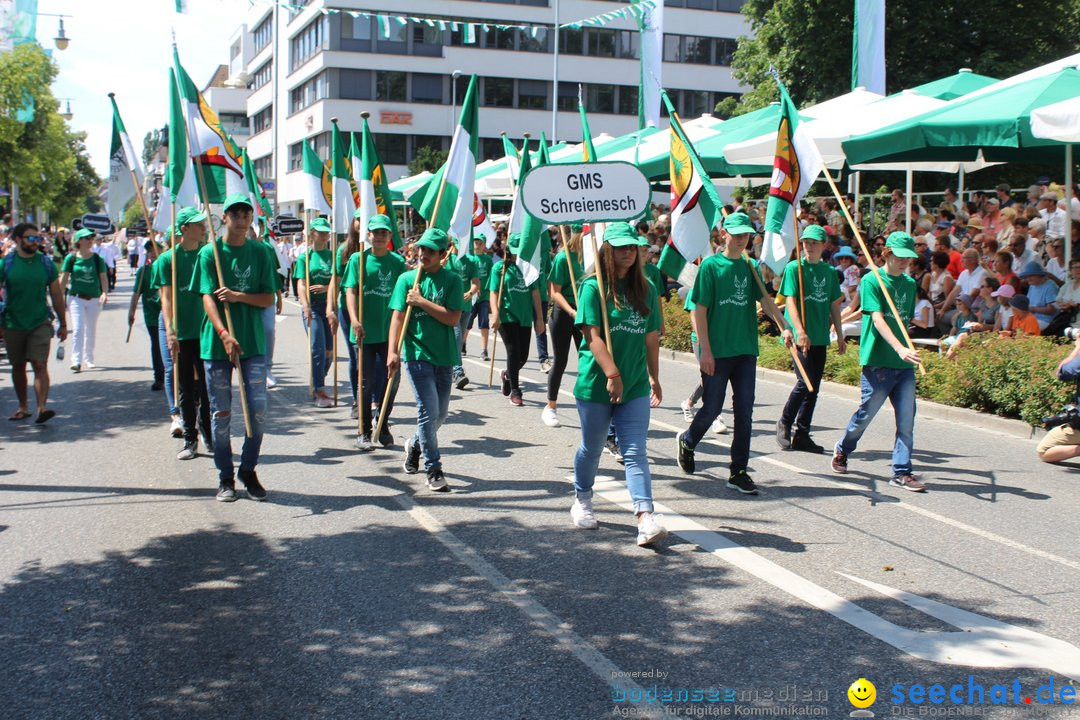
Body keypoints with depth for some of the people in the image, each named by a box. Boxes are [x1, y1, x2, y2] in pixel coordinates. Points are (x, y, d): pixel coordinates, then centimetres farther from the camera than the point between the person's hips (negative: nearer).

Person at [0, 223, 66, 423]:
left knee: (40, 365, -13)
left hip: (40, 323, -1)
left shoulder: (46, 263, 1)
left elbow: (57, 295, 7)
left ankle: (42, 407, -19)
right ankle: (23, 407, 25)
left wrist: (63, 324, 8)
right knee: (18, 367, 12)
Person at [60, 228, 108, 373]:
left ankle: (88, 359, 25)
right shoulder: (71, 258, -2)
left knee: (91, 329, 11)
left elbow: (103, 278, 2)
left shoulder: (97, 259, 1)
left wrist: (104, 293, -14)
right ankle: (76, 361, -12)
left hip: (94, 299, 2)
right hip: (76, 297, -2)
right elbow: (63, 279, 3)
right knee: (78, 328, -12)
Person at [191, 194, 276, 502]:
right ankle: (225, 478, 16)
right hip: (217, 343, -2)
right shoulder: (210, 252, 0)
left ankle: (248, 471, 16)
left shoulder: (259, 253, 7)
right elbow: (208, 297, -9)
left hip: (253, 342, 2)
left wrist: (239, 296, -15)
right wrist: (224, 334, -24)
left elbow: (269, 298, 4)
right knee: (221, 413, 4)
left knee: (258, 409, -2)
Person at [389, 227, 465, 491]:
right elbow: (398, 317, -3)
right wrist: (393, 352, -14)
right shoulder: (407, 279, 1)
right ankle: (434, 470, 0)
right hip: (417, 354, -2)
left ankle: (415, 445, 41)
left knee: (440, 413, 13)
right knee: (428, 410, -9)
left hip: (444, 355, 3)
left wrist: (421, 302, -14)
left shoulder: (452, 280, 1)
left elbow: (453, 318, -9)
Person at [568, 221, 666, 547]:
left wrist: (654, 379, 14)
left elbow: (651, 337, 12)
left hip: (635, 385, 3)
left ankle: (646, 517, -12)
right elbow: (593, 335, -15)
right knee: (592, 447, 13)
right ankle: (582, 501, 36)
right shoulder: (594, 287, -8)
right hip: (596, 383, -3)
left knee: (635, 452, -4)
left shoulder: (645, 288, 7)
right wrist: (613, 374, -21)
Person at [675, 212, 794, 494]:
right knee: (712, 408, 4)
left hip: (745, 350, 4)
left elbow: (765, 300, 2)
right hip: (717, 352, -4)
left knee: (745, 412, 2)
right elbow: (700, 310, -8)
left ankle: (738, 472, 10)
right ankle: (686, 442, 34)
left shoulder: (749, 267, 9)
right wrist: (705, 350, -13)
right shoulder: (710, 265, -5)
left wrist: (784, 327, -16)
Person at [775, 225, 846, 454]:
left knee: (813, 388, 6)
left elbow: (834, 305, 17)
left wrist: (840, 335, 15)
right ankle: (784, 423, 6)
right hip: (800, 337, -5)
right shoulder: (794, 268, -3)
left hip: (820, 338, 5)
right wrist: (800, 331, -22)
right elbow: (790, 301, -11)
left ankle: (801, 434, 13)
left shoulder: (829, 272, 11)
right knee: (805, 381, -14)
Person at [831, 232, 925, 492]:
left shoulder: (910, 284, 13)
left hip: (904, 363, 5)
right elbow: (877, 319, -17)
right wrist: (899, 348, -29)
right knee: (866, 413, 4)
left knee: (907, 418, 0)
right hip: (878, 361, -5)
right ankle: (842, 450, 29)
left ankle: (902, 472, 5)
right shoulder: (871, 281, -6)